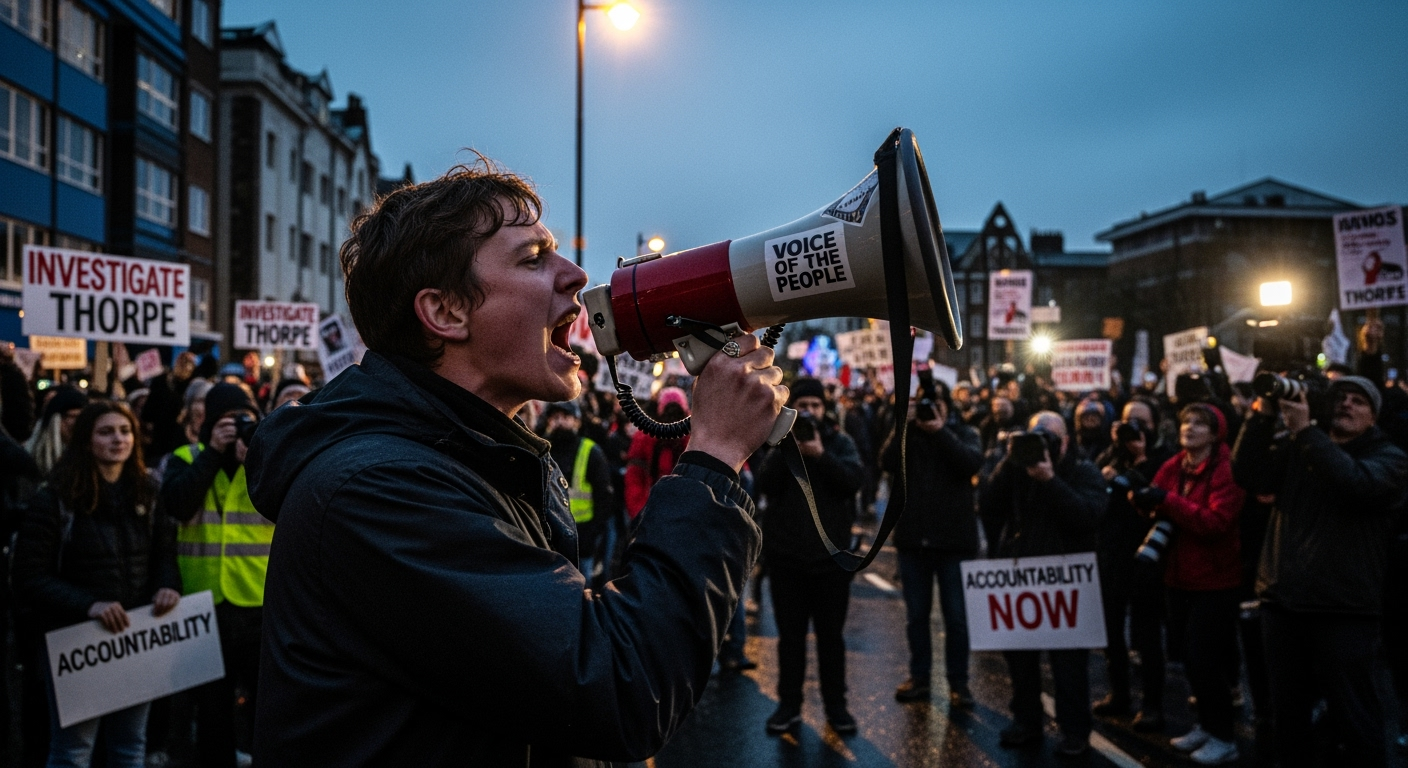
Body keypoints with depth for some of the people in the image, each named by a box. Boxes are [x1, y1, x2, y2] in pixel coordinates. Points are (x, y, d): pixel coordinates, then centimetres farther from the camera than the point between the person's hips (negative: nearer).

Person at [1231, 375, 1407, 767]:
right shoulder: (1293, 447, 12)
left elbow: (1356, 483, -20)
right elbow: (1248, 474, -5)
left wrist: (1305, 430, -21)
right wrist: (1264, 414, -14)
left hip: (1345, 608, -3)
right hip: (1283, 600, 4)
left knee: (1355, 715, 3)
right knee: (1288, 710, 15)